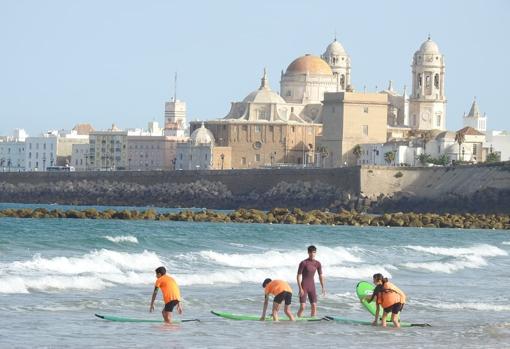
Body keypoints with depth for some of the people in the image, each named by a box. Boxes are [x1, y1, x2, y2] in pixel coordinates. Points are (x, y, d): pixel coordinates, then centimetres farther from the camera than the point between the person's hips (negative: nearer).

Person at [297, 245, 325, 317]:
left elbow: (321, 276, 10)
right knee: (302, 307, -11)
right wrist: (300, 288, -19)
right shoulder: (303, 263, -14)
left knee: (314, 306, 1)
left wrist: (323, 288, 6)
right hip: (304, 287, -5)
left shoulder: (317, 264, 1)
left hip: (312, 287, 5)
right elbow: (298, 276, -14)